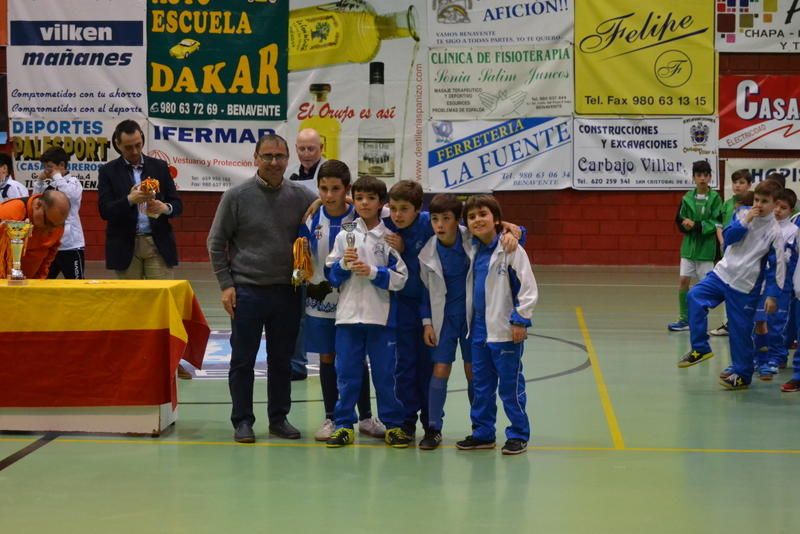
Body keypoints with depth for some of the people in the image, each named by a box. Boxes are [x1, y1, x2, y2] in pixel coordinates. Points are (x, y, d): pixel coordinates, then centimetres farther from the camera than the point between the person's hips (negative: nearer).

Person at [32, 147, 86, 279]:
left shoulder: (73, 182, -7)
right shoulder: (47, 184, 8)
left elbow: (69, 195, -27)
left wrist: (57, 177, -13)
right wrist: (39, 181, 3)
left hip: (70, 244, -6)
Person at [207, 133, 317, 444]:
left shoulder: (301, 197, 2)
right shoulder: (237, 196, -4)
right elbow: (216, 243, 1)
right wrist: (226, 284, -5)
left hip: (287, 292, 2)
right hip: (247, 290, -2)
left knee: (282, 360, 10)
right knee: (243, 360, 3)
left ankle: (279, 418, 21)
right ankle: (242, 421, 13)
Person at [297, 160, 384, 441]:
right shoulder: (311, 220, -3)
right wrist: (310, 283, -9)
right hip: (321, 302, 2)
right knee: (327, 359, 9)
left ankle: (365, 417, 20)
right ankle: (331, 418, 20)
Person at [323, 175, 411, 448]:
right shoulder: (344, 236, 7)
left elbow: (400, 278, -4)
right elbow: (331, 275, 7)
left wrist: (373, 272, -15)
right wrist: (344, 265, -11)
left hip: (381, 316, -2)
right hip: (348, 315, 2)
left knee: (384, 374, 5)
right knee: (347, 374, 5)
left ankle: (393, 424, 14)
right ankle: (344, 424, 13)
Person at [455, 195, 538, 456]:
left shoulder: (510, 249, -12)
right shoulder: (474, 251, 9)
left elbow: (529, 287, -12)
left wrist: (521, 320, -15)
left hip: (506, 332, -7)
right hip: (480, 330, 7)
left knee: (510, 385, 1)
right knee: (481, 384, 13)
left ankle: (518, 434, 11)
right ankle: (482, 433, 22)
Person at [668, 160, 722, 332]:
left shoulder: (715, 198, -6)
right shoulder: (688, 197, 2)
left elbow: (716, 224, -11)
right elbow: (680, 221, 6)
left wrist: (696, 225, -19)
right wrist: (687, 225, -15)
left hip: (706, 247, -3)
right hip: (689, 244, 3)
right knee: (683, 281, -1)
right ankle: (684, 319, 9)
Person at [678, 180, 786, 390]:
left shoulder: (774, 232, -10)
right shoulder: (743, 214, 3)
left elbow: (776, 265, -9)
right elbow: (728, 237, -2)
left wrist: (772, 295, -12)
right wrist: (745, 222, -15)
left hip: (745, 287, -5)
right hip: (723, 272, 5)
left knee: (740, 332, 1)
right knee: (695, 296, -15)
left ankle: (742, 375, 17)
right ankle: (700, 348, -5)